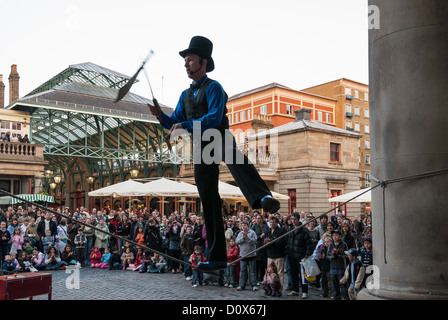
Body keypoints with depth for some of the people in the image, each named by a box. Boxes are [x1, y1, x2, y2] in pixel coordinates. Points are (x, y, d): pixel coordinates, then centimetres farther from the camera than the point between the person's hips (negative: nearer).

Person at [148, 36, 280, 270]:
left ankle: (263, 198, -71)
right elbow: (173, 124, 21)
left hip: (219, 140, -6)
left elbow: (214, 118, -16)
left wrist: (186, 125, -23)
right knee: (208, 201, 2)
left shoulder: (213, 87, -1)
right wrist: (160, 114, 1)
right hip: (200, 149, 6)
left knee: (235, 160, -42)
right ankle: (217, 257, 6)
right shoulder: (185, 95, 23)